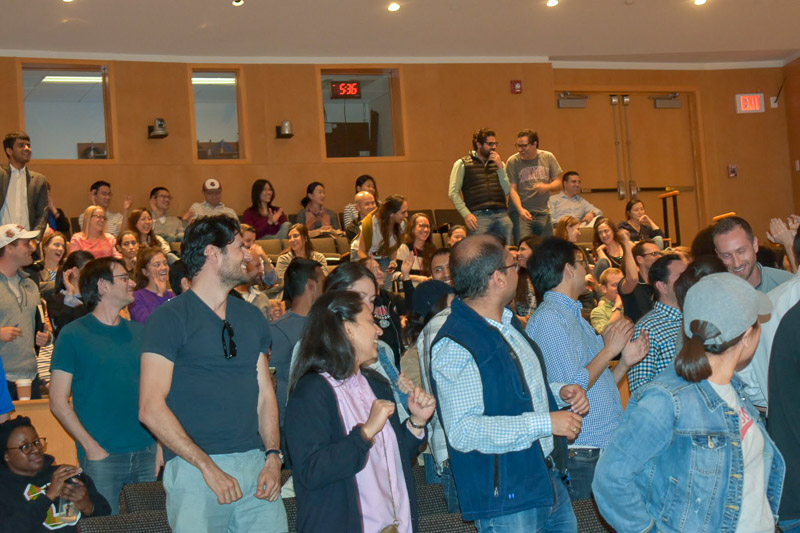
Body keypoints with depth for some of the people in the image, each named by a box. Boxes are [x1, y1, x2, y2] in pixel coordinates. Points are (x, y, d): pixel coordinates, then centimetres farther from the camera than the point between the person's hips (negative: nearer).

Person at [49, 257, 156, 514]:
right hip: (101, 456, -4)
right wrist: (91, 446, -12)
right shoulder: (73, 335, -2)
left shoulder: (138, 332, 12)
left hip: (147, 453, 4)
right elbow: (58, 402, -5)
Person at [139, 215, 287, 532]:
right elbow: (151, 409, -11)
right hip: (194, 470, -5)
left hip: (256, 467, 5)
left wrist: (273, 456, 0)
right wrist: (207, 466, -15)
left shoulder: (252, 319, 16)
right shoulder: (169, 318, -4)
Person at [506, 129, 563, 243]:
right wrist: (520, 209, -23)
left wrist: (547, 187, -15)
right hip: (521, 212, -3)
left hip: (543, 213, 3)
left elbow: (558, 183, 8)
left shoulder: (548, 158, 5)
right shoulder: (512, 161, -3)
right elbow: (512, 189, -8)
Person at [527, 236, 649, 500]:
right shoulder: (548, 319, -12)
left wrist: (625, 362, 6)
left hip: (607, 448, 9)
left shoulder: (573, 315, 19)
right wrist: (609, 349, -9)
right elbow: (570, 390, -20)